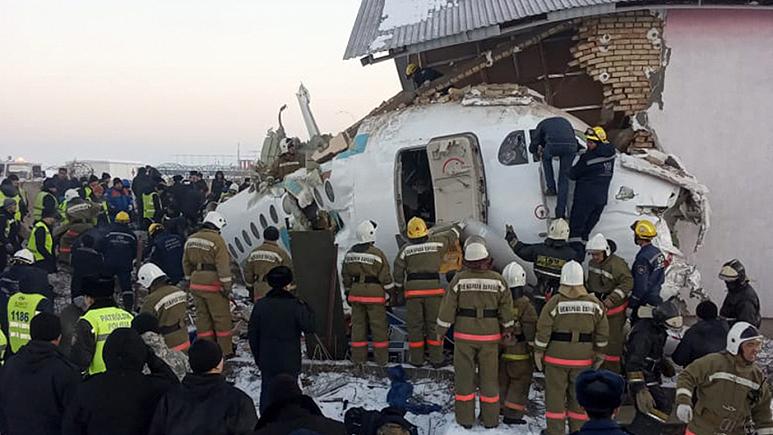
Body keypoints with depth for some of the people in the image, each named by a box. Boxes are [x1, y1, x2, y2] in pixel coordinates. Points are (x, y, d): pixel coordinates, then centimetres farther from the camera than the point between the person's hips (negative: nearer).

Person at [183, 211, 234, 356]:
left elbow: (186, 262, 17)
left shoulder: (191, 239, 10)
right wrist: (226, 285, -13)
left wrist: (189, 279, 24)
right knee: (222, 318, 3)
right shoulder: (216, 240, -14)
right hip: (213, 284, -7)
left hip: (196, 284, 7)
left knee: (202, 316, 13)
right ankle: (226, 350, 7)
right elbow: (223, 265, -16)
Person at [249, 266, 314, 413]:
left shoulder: (260, 305, -3)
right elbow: (309, 327, -8)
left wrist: (257, 356, 13)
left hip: (267, 361, 3)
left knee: (267, 392, 14)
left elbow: (252, 333, 2)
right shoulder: (296, 306, -14)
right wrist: (307, 309, 4)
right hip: (289, 362, -3)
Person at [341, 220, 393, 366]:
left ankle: (358, 356, 15)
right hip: (374, 293, -5)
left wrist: (347, 293, 22)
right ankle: (381, 358, 10)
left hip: (356, 293, 5)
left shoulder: (350, 254, 5)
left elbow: (345, 276, 12)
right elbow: (385, 277, -10)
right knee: (378, 325, 4)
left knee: (358, 324, 11)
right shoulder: (377, 254, -13)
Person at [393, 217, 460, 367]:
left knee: (414, 324, 7)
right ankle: (436, 358, 8)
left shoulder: (406, 249, 0)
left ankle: (416, 358, 11)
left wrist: (399, 288, 18)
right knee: (433, 323, 6)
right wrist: (459, 227, 40)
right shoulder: (436, 242, 1)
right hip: (433, 288, 0)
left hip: (413, 289, 0)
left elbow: (398, 271, 3)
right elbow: (451, 236, 20)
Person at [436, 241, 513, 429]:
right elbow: (506, 308, 4)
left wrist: (441, 330, 5)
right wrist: (508, 328, 20)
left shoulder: (459, 279, -9)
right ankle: (490, 418, 20)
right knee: (489, 376, 12)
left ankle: (465, 418, 13)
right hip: (490, 336, 1)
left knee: (464, 376, 8)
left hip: (464, 336, -1)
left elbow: (448, 307, -6)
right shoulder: (498, 280, -4)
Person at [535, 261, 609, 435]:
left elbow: (543, 329, -10)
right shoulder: (594, 303, -1)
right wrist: (600, 353, 17)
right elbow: (602, 331, 6)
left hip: (557, 356, -3)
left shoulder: (555, 302, -12)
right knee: (579, 395, 14)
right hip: (583, 359, 3)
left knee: (555, 394, 7)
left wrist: (538, 351, 1)